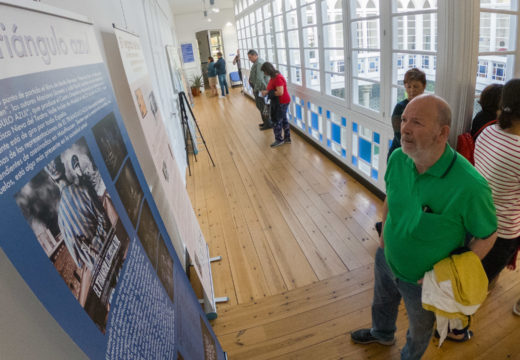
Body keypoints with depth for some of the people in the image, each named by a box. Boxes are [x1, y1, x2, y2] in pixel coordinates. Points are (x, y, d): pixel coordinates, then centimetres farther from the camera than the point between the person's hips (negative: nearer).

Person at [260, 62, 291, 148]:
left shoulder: (278, 78, -24)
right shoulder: (273, 77, 7)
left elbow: (280, 92, -29)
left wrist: (268, 92, -21)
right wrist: (266, 91, 2)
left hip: (281, 103, -10)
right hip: (278, 102, 10)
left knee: (276, 121, -1)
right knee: (283, 119, 16)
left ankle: (279, 140, 11)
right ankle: (287, 138, 27)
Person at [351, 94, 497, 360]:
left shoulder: (470, 186, -35)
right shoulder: (397, 159, -18)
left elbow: (486, 236, -18)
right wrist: (384, 233, 6)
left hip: (423, 281, -5)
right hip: (387, 258, 5)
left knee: (419, 330, 27)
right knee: (382, 303, 35)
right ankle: (382, 333, 68)